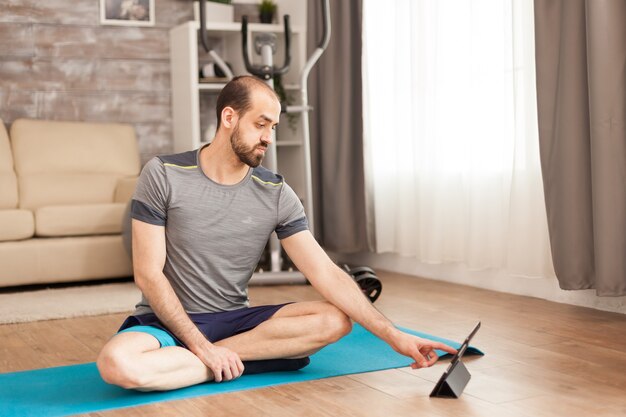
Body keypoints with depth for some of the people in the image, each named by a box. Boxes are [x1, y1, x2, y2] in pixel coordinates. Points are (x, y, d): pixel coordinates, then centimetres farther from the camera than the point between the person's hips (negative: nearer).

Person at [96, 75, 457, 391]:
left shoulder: (276, 194, -4)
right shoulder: (163, 175, -11)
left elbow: (326, 273, -8)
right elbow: (148, 274, -12)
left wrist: (394, 336, -16)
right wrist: (204, 348, -20)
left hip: (234, 320, 3)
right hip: (168, 322, -2)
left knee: (335, 320, -19)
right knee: (117, 363, -36)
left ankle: (224, 358, -18)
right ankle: (237, 362, -19)